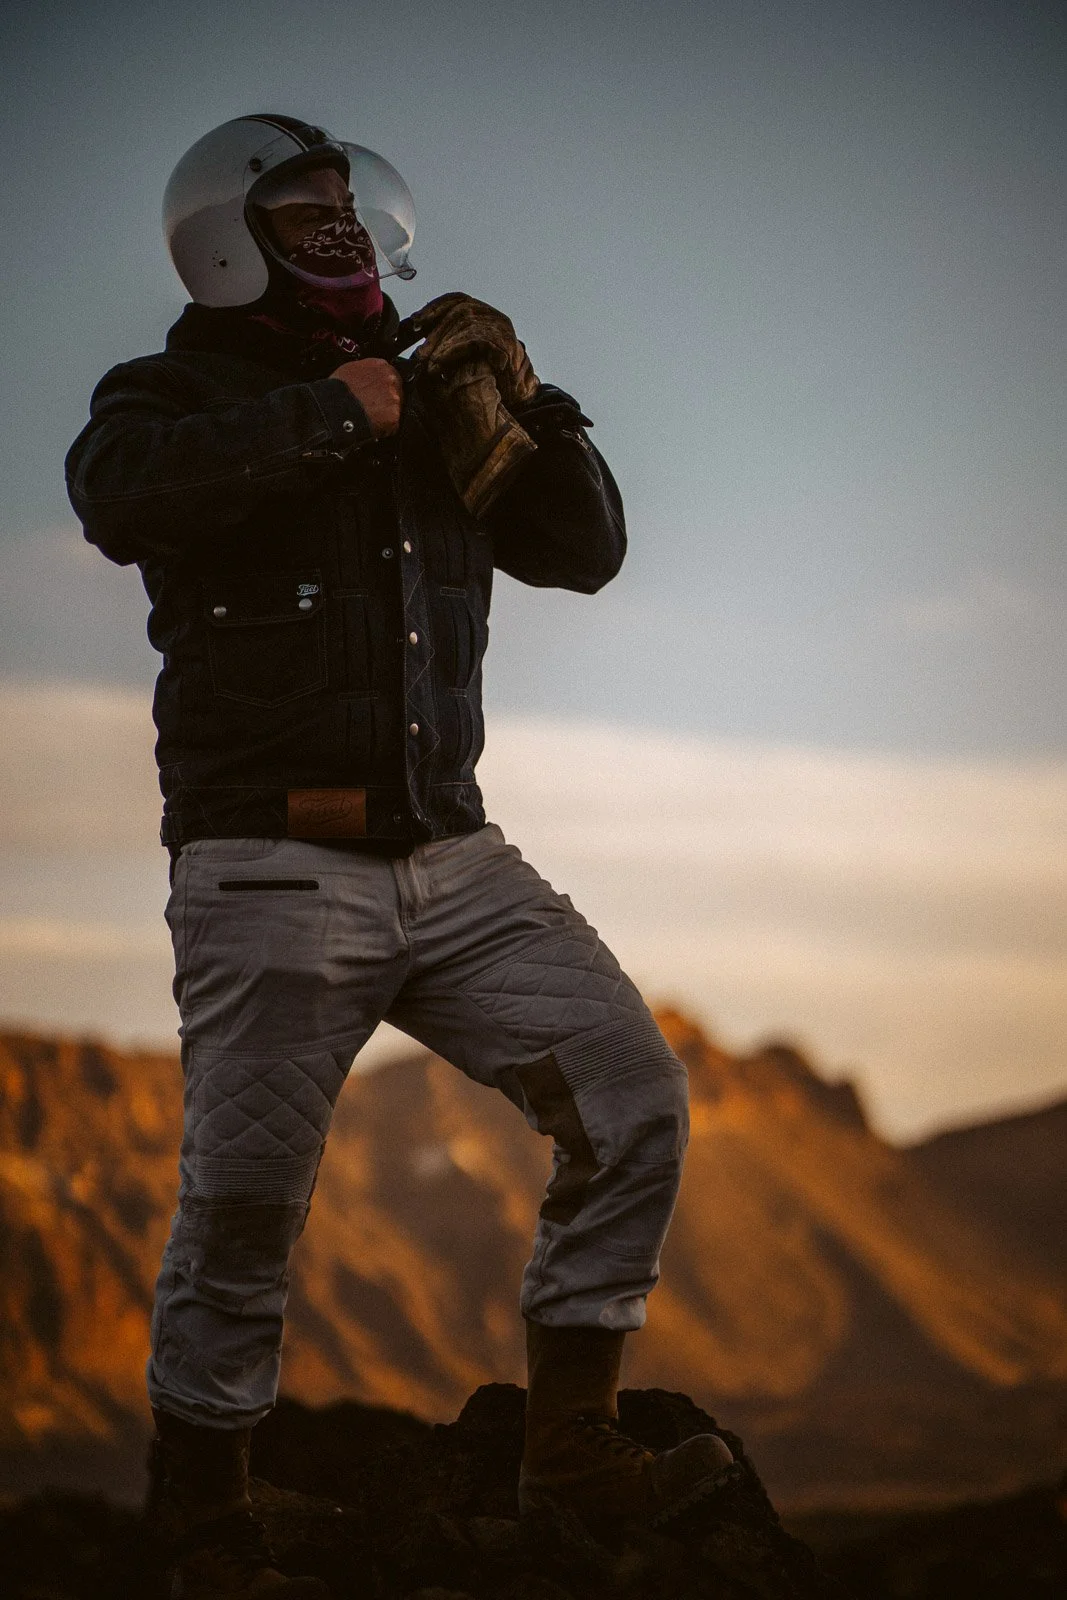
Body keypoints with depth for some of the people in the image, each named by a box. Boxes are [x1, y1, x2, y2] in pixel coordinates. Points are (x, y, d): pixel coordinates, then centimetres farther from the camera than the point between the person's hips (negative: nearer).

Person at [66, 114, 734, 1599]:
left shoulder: (432, 409, 18)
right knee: (244, 1202, -7)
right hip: (274, 872, -5)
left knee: (630, 1096, -5)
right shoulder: (181, 390, 2)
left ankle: (571, 1441, 4)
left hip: (454, 864, 5)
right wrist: (326, 414, -18)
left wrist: (526, 407, 2)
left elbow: (585, 552, 19)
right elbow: (117, 494, -22)